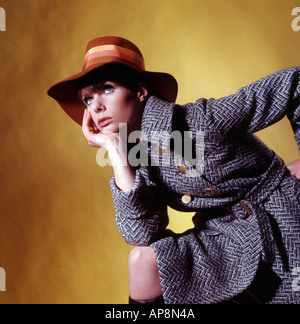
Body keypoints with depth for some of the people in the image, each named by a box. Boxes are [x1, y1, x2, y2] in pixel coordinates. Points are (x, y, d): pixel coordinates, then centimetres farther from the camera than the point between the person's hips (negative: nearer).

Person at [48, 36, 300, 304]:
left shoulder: (204, 119, -22)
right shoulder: (139, 161, -4)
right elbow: (142, 234, -18)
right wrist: (115, 150, -17)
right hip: (229, 240, 4)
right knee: (144, 259, -12)